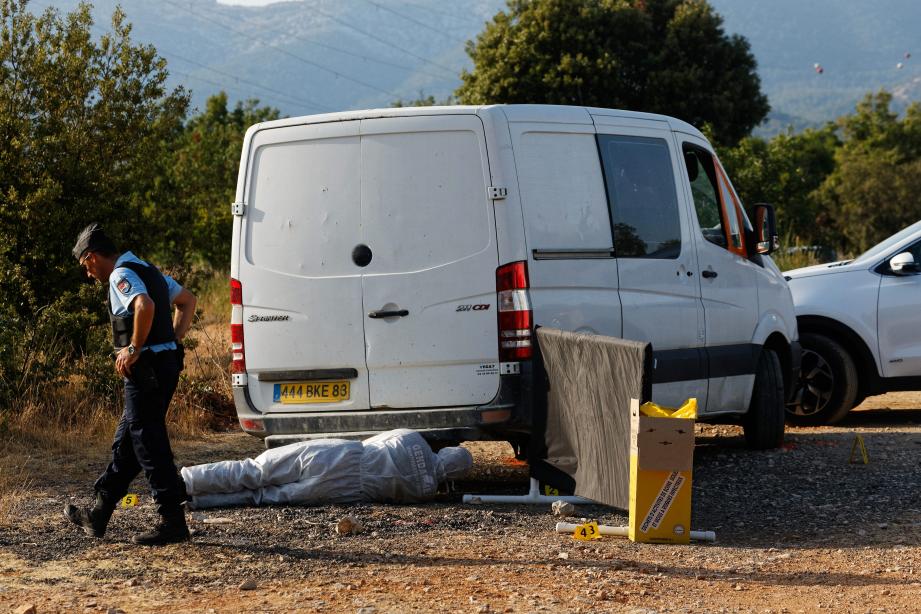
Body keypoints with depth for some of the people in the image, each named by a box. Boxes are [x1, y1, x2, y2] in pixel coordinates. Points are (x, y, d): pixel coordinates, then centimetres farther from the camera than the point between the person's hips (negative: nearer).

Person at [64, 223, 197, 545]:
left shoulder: (121, 275, -12)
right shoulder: (147, 270, 19)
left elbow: (145, 306, -31)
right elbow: (188, 301, 26)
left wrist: (135, 348, -21)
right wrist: (172, 340, 19)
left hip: (146, 370, -10)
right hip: (167, 364, 10)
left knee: (150, 446, -5)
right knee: (125, 442, 16)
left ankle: (173, 521, -5)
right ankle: (99, 515, 25)